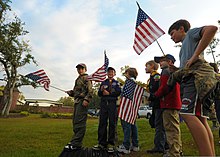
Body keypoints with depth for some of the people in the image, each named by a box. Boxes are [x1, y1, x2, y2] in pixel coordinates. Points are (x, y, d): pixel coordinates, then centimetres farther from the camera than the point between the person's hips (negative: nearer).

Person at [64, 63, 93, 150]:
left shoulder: (86, 78, -1)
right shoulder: (78, 79, 25)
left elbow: (90, 91, -12)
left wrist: (86, 100, -24)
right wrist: (70, 92, 8)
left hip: (82, 101, -10)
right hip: (76, 101, 10)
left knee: (79, 122, -12)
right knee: (75, 121, 12)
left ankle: (76, 144, -10)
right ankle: (75, 141, 20)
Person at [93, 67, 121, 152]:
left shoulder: (116, 83, 13)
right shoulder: (103, 82, 19)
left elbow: (118, 92, -3)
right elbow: (99, 94, 11)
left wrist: (108, 93, -7)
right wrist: (101, 90, -9)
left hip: (112, 104, -2)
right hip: (103, 104, 2)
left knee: (112, 123, -2)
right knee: (102, 123, 0)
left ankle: (111, 144, 5)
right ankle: (102, 143, 8)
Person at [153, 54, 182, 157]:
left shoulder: (166, 71, -7)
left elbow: (164, 87, -18)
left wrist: (155, 96, -7)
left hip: (169, 104, -11)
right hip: (176, 103, 11)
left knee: (170, 128, -8)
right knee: (175, 127, 16)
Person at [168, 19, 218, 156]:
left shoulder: (191, 33, 12)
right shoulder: (185, 47, 36)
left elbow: (212, 29, -10)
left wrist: (195, 56, -14)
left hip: (198, 75, -10)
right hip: (192, 78, 10)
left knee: (188, 114, -23)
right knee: (200, 118, 2)